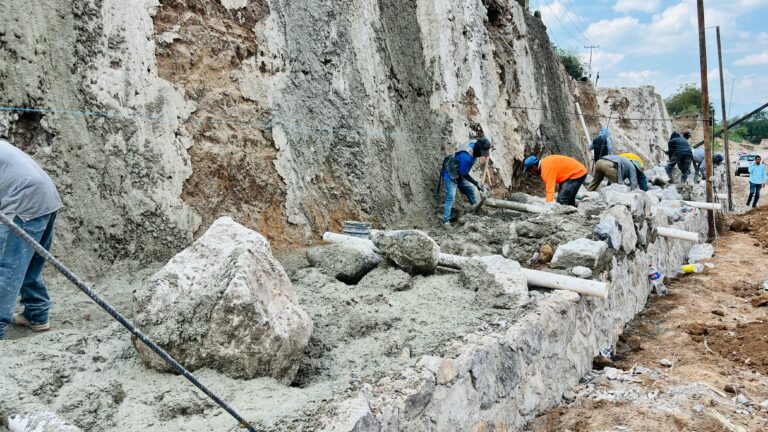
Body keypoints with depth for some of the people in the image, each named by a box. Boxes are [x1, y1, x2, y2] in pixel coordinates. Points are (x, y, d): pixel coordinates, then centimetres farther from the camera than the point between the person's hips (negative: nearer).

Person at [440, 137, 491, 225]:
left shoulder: (475, 143, -15)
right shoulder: (466, 156, -39)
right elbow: (464, 175, -27)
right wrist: (477, 184, -23)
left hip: (460, 175, 9)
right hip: (450, 176, -9)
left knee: (471, 191, 16)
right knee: (451, 197, -20)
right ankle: (446, 221, -18)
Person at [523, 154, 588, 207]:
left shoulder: (547, 168, -25)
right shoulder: (544, 163, 4)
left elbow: (550, 189, -33)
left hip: (577, 174, -11)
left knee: (561, 200, -19)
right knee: (569, 201, 20)